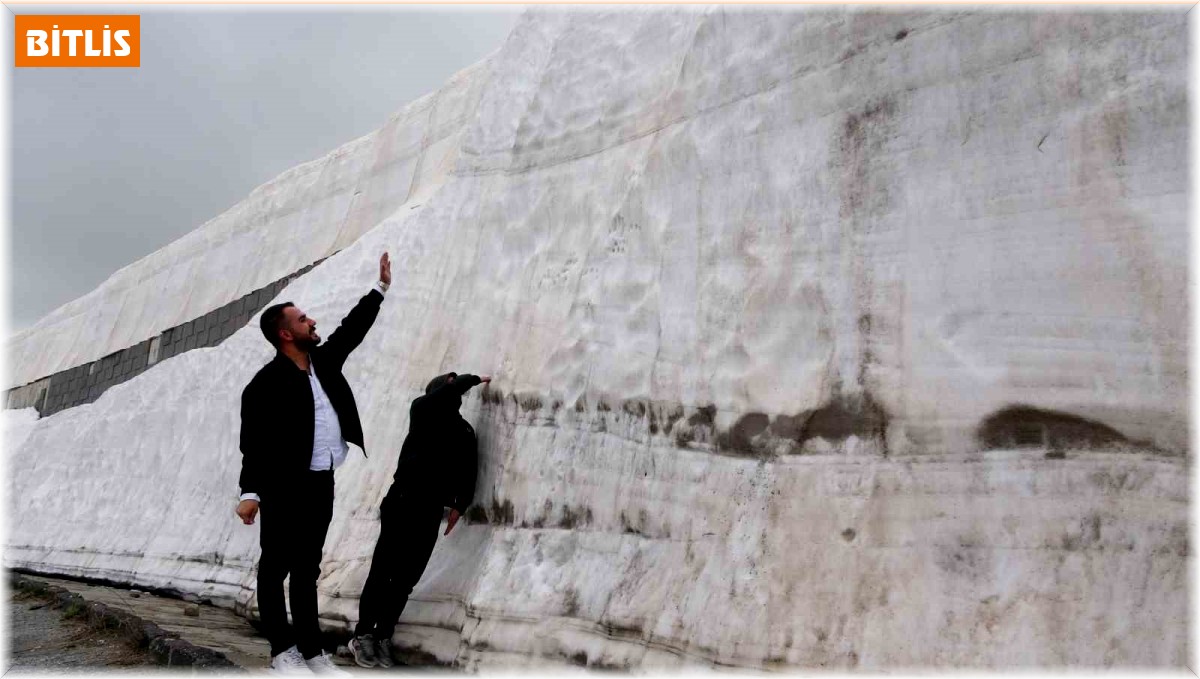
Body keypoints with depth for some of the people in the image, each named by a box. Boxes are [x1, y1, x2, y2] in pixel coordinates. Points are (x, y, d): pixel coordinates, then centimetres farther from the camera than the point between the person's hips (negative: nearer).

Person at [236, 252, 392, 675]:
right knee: (276, 568, 6)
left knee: (307, 569, 12)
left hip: (321, 482, 7)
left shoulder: (323, 360, 8)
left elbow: (352, 328, 17)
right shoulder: (267, 383, -13)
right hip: (285, 486, -7)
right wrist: (250, 492, -22)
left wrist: (381, 288, 18)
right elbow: (254, 441, -16)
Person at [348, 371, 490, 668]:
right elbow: (444, 394, -16)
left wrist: (460, 505, -3)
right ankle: (363, 635, 8)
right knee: (383, 571, -2)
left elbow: (467, 470, 9)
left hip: (432, 509, 4)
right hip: (403, 499, -4)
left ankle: (383, 637, 13)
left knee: (406, 578, 5)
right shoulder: (421, 410, 4)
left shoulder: (464, 431, 15)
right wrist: (474, 379, -2)